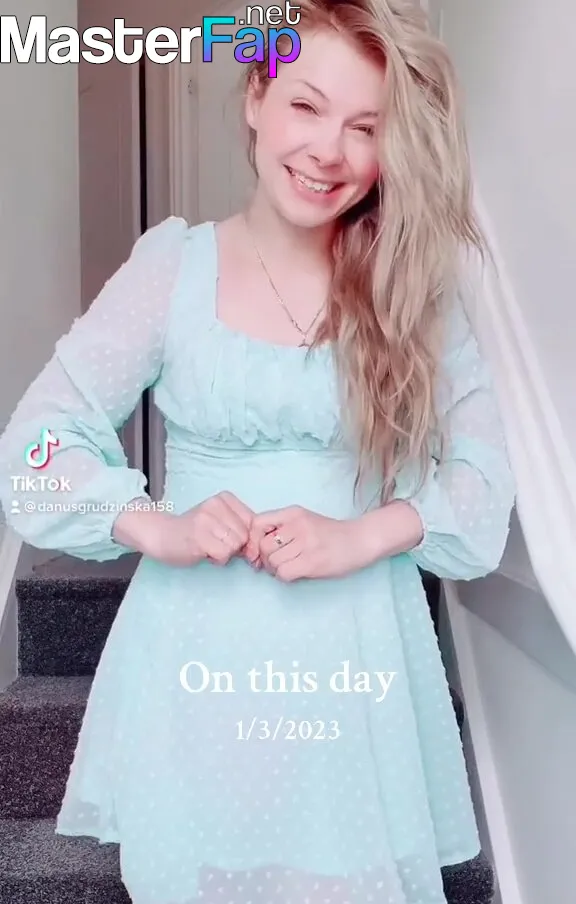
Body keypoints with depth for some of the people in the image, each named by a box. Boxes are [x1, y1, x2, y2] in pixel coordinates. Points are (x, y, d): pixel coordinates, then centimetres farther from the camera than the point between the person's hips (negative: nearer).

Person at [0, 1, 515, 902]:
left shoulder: (414, 286, 0)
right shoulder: (173, 266, -5)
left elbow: (484, 468, -3)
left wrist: (367, 534, -19)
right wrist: (156, 527, -20)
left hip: (356, 657, 1)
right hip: (202, 653, 0)